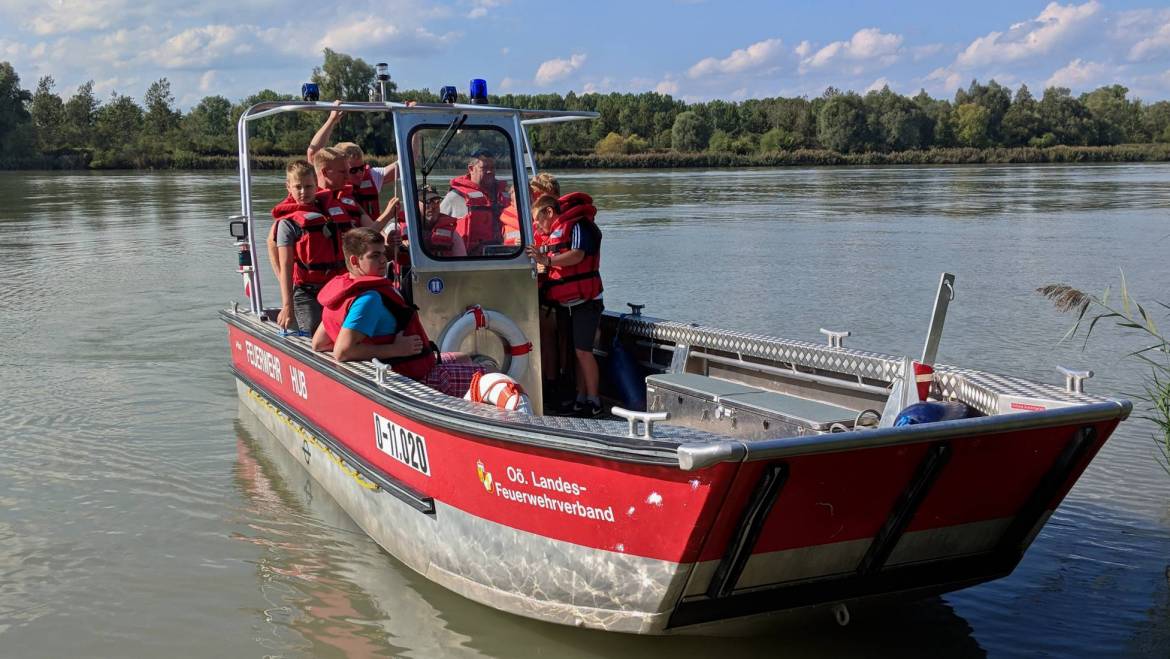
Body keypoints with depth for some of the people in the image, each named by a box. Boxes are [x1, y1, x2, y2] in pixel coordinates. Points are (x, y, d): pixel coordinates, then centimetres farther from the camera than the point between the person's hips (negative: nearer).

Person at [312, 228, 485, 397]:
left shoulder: (342, 289, 4)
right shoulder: (370, 298, -26)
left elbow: (318, 344, 10)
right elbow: (342, 352, -35)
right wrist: (395, 349, -28)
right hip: (418, 377, -11)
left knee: (462, 359, 29)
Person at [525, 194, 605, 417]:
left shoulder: (577, 226, -10)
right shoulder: (548, 233, 15)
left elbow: (577, 255, -26)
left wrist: (546, 260, -35)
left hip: (584, 301, -8)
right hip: (563, 303, 8)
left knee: (582, 350, -11)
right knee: (576, 351, 10)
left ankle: (594, 401, -6)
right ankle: (581, 398, 15)